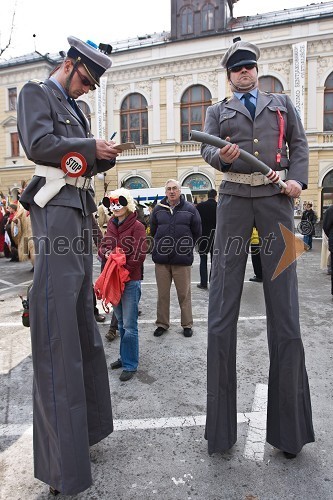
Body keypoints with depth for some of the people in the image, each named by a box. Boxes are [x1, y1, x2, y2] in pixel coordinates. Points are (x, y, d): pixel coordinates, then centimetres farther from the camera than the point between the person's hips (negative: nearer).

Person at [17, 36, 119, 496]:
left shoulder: (74, 109, 28)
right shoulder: (36, 93, 6)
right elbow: (38, 144, -12)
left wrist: (103, 157, 7)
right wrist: (90, 147, -6)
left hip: (79, 209, 9)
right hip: (55, 208, -9)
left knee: (81, 314, 12)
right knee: (56, 323, -10)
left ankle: (86, 420, 30)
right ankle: (63, 463, 0)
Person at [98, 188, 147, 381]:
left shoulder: (137, 226, -11)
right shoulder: (111, 224, 9)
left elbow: (139, 255, -15)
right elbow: (103, 247, 12)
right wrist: (107, 253, -10)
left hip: (131, 280, -6)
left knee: (129, 325, 0)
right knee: (121, 322, 18)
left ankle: (130, 365, 13)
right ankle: (125, 357, 33)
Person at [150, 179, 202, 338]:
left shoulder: (190, 209, 1)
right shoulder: (158, 209, 6)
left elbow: (197, 233, 8)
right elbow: (153, 232, 17)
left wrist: (186, 247, 7)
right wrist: (159, 247, 12)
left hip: (182, 259, -2)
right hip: (161, 259, 2)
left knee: (184, 293, 6)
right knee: (162, 293, 10)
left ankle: (187, 324, 21)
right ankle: (162, 323, 24)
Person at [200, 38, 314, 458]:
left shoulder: (282, 103, 23)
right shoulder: (218, 110, 20)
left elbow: (299, 144, 15)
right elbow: (207, 149, 6)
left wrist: (298, 179, -3)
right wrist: (222, 156, -17)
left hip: (276, 198, 1)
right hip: (234, 198, 0)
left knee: (283, 302, -1)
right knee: (222, 304, -4)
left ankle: (288, 423, 15)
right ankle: (221, 425, 11)